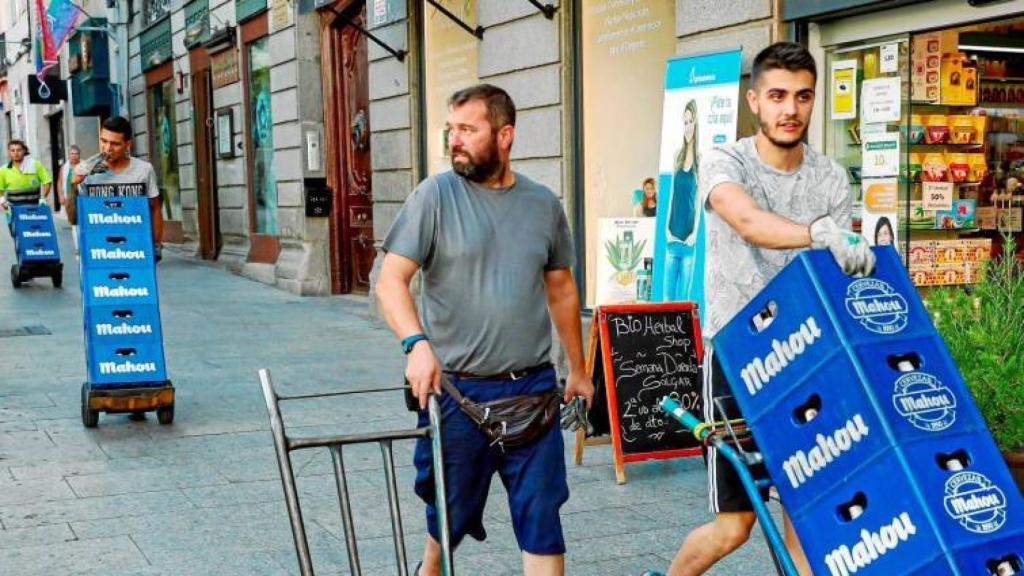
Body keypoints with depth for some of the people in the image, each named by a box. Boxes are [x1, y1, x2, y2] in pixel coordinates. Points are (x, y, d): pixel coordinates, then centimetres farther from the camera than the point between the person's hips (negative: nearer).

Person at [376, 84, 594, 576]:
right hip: (457, 389, -2)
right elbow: (391, 280, -7)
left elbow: (561, 289, 17)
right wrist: (416, 342, -25)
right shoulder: (435, 195, -3)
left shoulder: (543, 203, 7)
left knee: (542, 517, 3)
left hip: (532, 388, 2)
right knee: (450, 519, 11)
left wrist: (578, 369, 20)